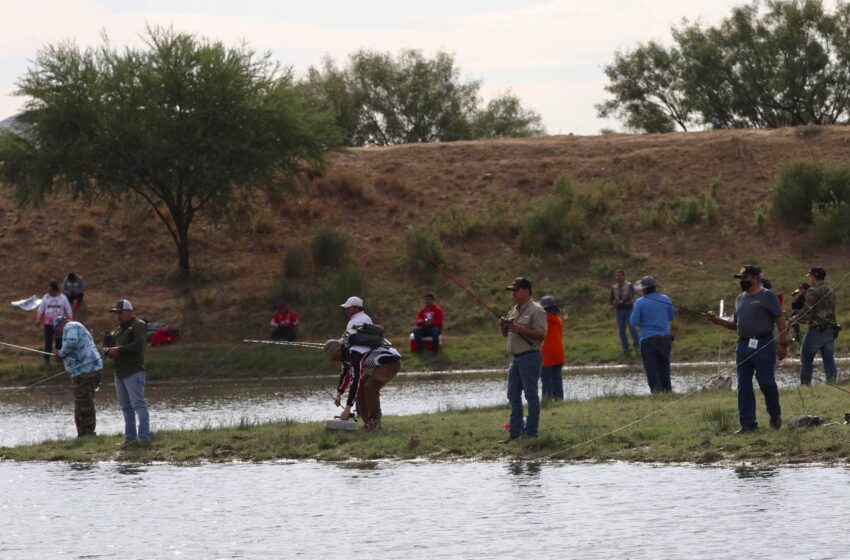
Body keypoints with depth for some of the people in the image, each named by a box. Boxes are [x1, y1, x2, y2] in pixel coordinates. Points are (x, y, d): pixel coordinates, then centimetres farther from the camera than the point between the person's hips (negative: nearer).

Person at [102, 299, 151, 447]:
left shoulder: (138, 325, -4)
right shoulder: (118, 330, 22)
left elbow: (138, 345, -18)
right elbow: (110, 347, 24)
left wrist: (119, 350, -15)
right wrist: (108, 351, 0)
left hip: (133, 372, -9)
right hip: (119, 373, 9)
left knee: (138, 404, -13)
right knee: (126, 407, 9)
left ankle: (144, 437, -16)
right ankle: (130, 437, 12)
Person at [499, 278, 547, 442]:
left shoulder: (535, 310, -9)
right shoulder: (513, 311, 17)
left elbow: (542, 335, -19)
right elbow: (506, 335, 25)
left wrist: (519, 329, -21)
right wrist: (503, 326, 2)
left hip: (530, 357, -9)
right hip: (515, 358, 9)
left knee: (531, 395, -4)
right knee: (513, 396, 9)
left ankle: (531, 433, -1)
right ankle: (514, 432, 14)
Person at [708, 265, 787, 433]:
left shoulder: (767, 296, -2)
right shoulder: (740, 299, 18)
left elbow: (780, 321, -5)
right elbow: (735, 324, 23)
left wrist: (783, 344, -11)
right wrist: (717, 320, 6)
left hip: (763, 345, -7)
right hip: (743, 346, 7)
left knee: (766, 383, -7)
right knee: (743, 386, 2)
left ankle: (775, 416, 14)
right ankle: (747, 424, 5)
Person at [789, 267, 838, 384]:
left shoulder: (813, 291, -10)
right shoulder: (830, 291, 14)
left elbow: (807, 311, -16)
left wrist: (796, 319, 3)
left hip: (817, 329, -7)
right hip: (830, 329, 7)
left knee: (806, 358, 1)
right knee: (829, 360, 6)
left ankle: (805, 384, -2)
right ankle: (832, 384, 2)